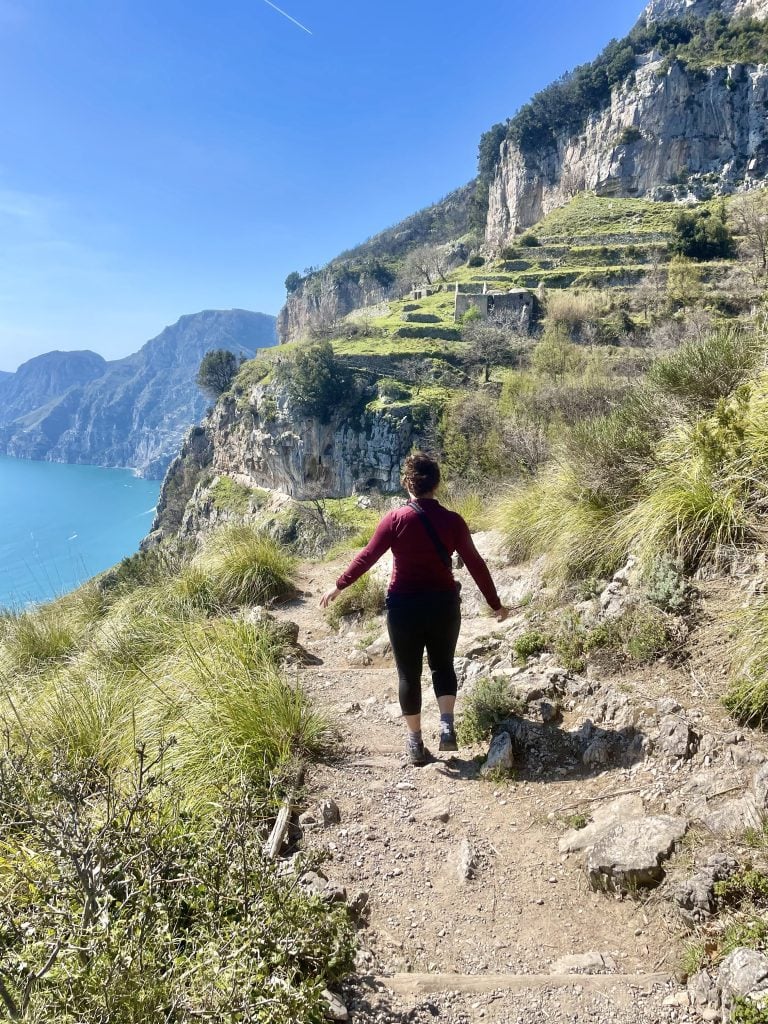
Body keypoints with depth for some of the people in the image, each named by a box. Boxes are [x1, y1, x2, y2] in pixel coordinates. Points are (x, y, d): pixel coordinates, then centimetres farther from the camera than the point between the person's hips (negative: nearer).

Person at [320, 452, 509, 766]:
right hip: (444, 604, 2)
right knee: (442, 665, 22)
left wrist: (338, 586, 6)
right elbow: (475, 564, 0)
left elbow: (367, 557, -6)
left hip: (404, 606, -1)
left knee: (409, 673, 13)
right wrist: (495, 604, 10)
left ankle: (415, 743, 20)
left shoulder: (396, 519, -10)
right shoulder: (452, 520, -5)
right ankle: (446, 724, 4)